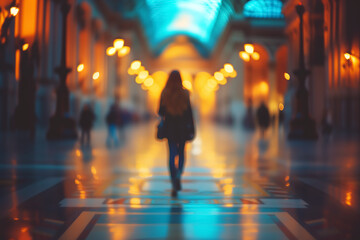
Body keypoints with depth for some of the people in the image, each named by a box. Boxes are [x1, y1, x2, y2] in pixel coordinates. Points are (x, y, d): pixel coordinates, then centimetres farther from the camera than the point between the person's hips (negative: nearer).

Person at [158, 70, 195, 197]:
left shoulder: (164, 94, -5)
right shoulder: (184, 94, -6)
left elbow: (160, 113, 0)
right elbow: (189, 112, -4)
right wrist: (192, 130, 1)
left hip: (170, 127, 0)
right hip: (182, 128, 0)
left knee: (172, 154, 3)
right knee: (181, 153, 16)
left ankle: (174, 186, -4)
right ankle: (178, 174, -9)